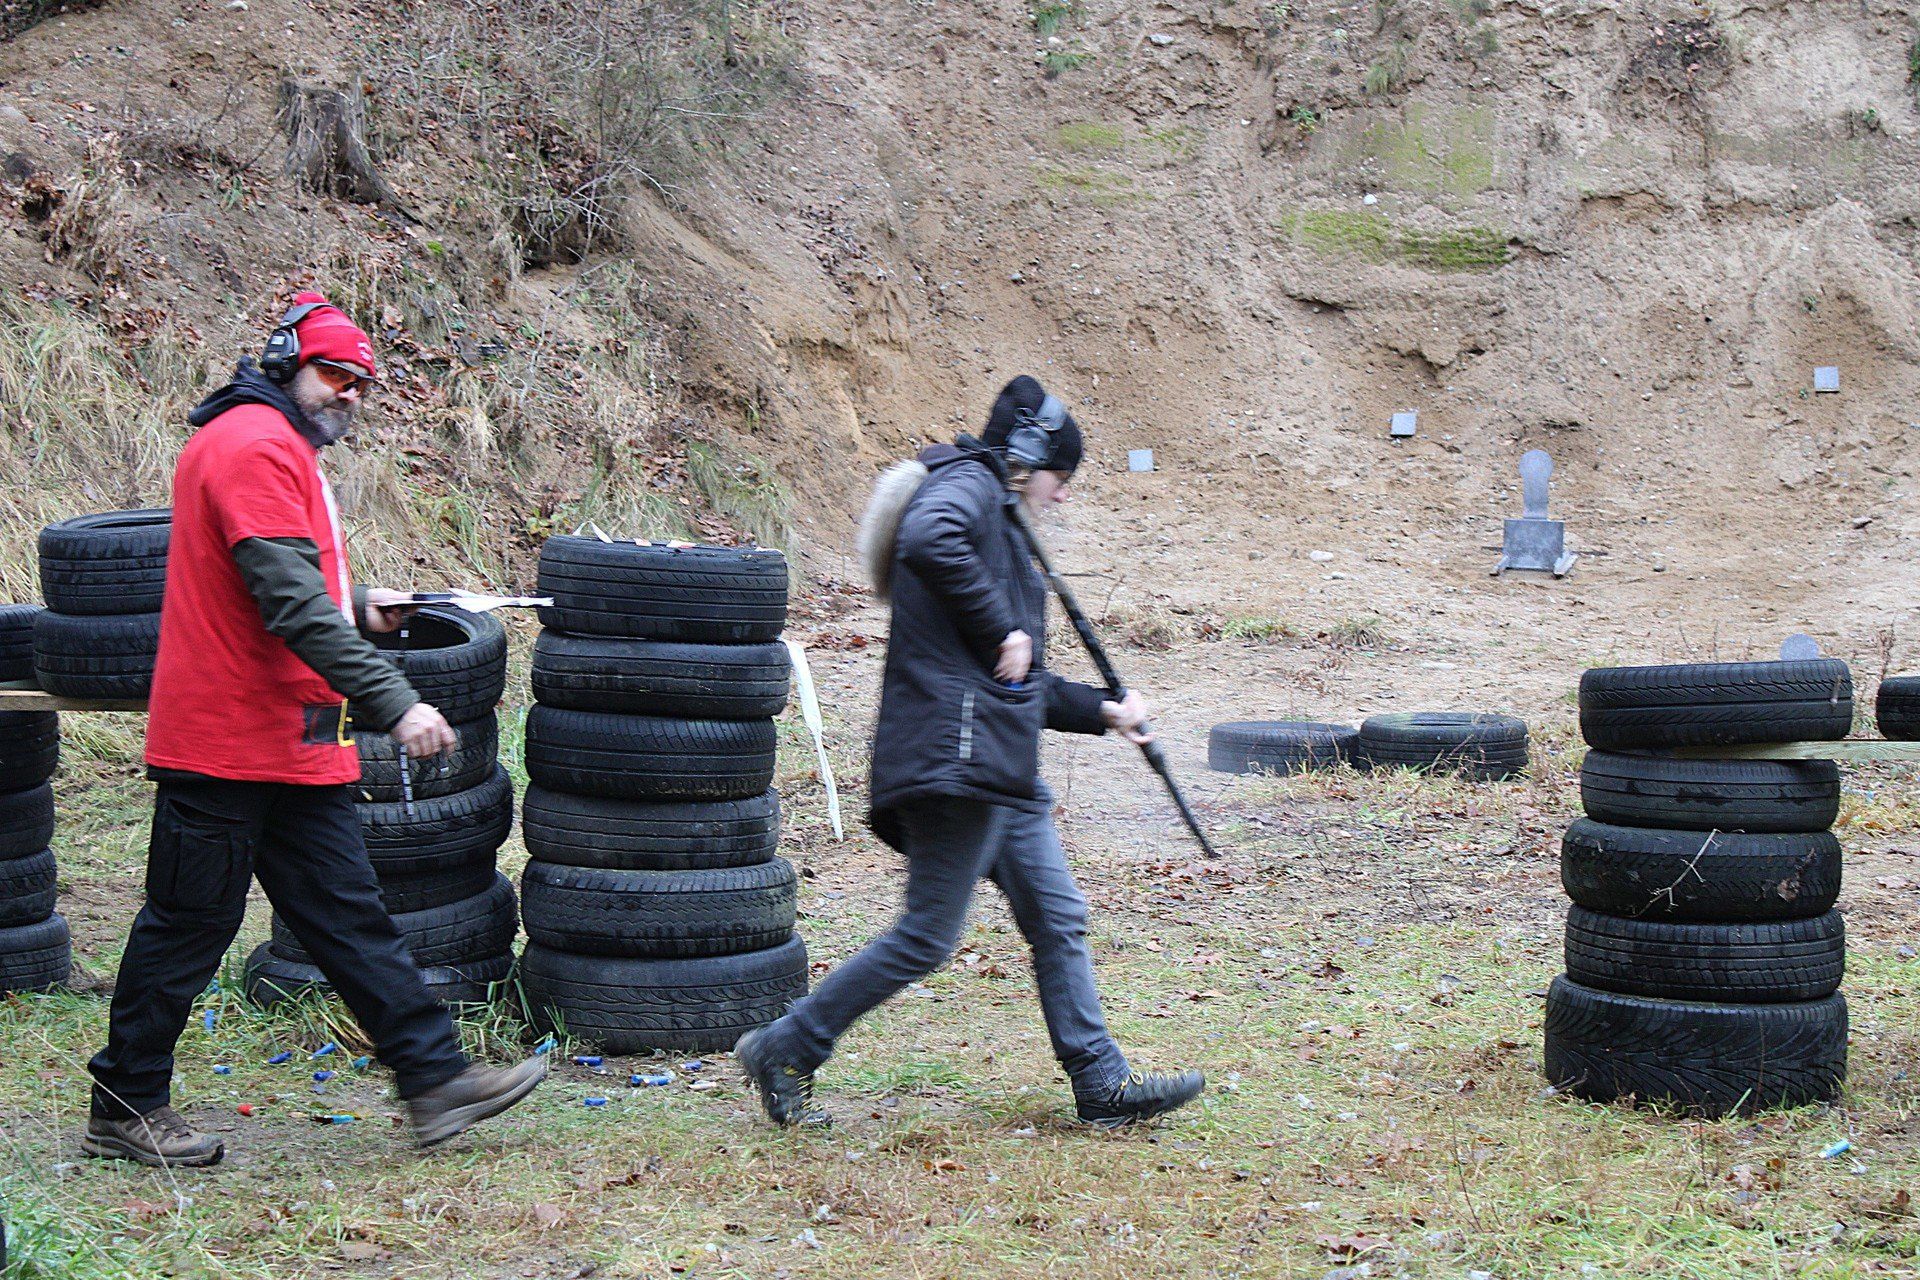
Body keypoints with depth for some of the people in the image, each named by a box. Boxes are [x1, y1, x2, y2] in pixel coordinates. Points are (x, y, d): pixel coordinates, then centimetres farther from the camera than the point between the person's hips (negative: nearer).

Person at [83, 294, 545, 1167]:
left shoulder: (280, 448, 19)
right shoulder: (255, 446, -15)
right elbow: (293, 605, -25)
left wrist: (357, 606, 17)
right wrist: (393, 703, -27)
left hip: (292, 746, 10)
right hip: (228, 742, -10)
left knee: (346, 915, 8)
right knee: (190, 924, 0)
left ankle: (435, 1079, 9)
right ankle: (123, 1110, 12)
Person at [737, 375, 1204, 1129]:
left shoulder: (1001, 528, 26)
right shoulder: (967, 483, -4)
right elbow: (929, 540, -30)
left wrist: (1104, 712, 30)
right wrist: (1001, 633, -22)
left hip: (1002, 769, 11)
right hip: (955, 754, -11)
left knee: (1058, 919, 10)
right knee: (928, 936, -6)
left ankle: (1102, 1083, 15)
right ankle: (785, 1051, 4)